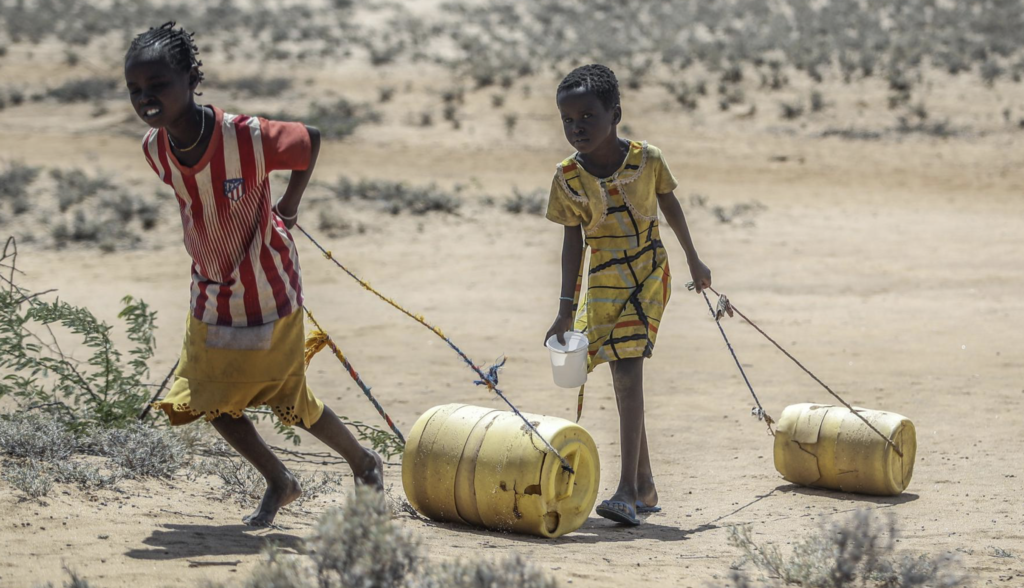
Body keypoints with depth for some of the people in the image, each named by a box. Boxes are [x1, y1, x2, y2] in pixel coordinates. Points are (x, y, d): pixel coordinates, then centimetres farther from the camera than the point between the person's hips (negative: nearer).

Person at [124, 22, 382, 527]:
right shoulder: (155, 149, -14)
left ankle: (365, 465, 34)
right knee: (211, 401, 8)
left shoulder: (248, 137, -31)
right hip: (211, 294, 5)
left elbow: (311, 140, -11)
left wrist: (288, 207, 0)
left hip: (268, 292, -5)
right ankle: (279, 483, 31)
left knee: (289, 400, 7)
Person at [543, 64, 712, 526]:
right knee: (623, 380, 7)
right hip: (603, 282, 3)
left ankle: (627, 489, -19)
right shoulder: (568, 178, -9)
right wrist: (566, 309, -3)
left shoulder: (646, 160, -11)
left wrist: (693, 260, 18)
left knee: (629, 372, -16)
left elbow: (669, 205, 7)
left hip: (649, 275, -3)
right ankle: (644, 486, 20)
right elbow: (572, 241, -1)